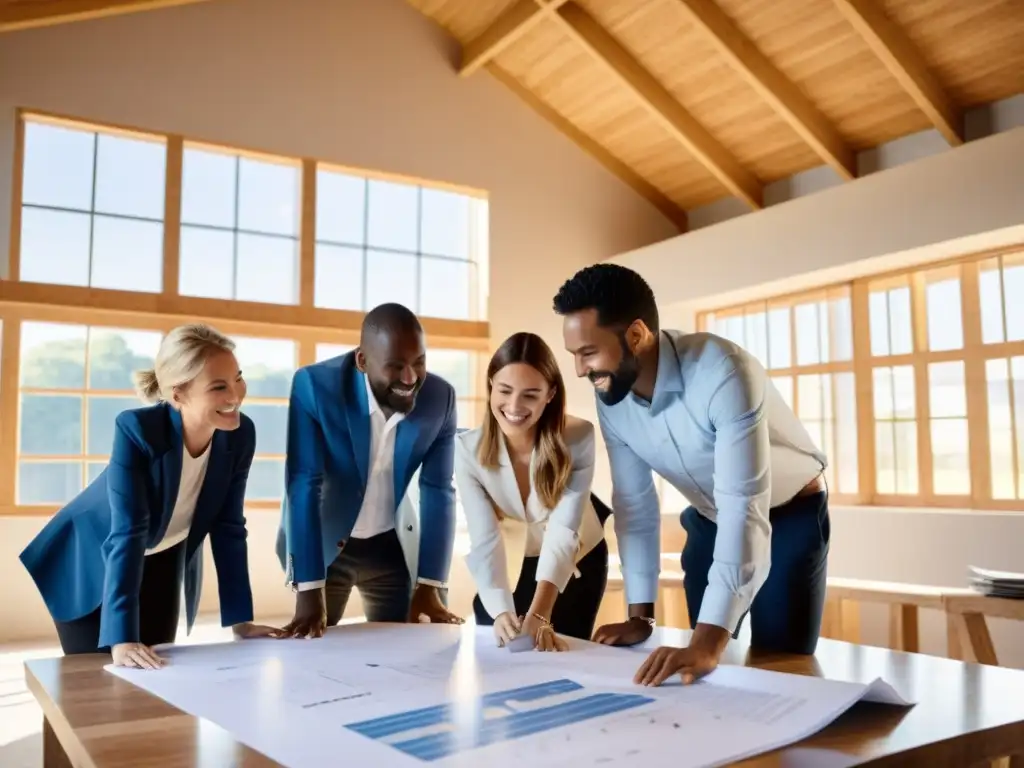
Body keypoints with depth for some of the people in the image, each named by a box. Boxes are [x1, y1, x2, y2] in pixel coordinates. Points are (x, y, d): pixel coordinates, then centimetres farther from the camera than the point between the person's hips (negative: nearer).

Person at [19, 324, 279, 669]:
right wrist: (122, 637, -40)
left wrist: (241, 619, -14)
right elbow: (128, 532, -36)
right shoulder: (136, 429, -34)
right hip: (92, 558, -4)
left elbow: (229, 527, -13)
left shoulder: (240, 434, -21)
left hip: (164, 562, 4)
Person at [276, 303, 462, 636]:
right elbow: (303, 486, -26)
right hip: (321, 543, -2)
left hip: (393, 546, 3)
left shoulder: (440, 397, -15)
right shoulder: (314, 386, -25)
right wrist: (310, 592, -30)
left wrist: (430, 586, -14)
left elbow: (438, 491, -9)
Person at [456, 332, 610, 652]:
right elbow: (484, 540, -32)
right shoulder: (469, 449, -26)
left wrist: (540, 615, -47)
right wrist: (501, 612, -48)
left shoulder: (578, 438, -30)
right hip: (511, 566, 1)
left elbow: (563, 532, -35)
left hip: (576, 563, -1)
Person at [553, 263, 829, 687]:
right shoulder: (610, 400, -18)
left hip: (790, 516, -5)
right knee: (702, 668, 5)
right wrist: (640, 615, -9)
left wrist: (708, 641, -49)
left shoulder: (724, 373, -38)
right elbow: (634, 502, -8)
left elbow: (745, 509, -43)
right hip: (710, 521, 5)